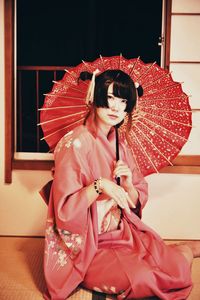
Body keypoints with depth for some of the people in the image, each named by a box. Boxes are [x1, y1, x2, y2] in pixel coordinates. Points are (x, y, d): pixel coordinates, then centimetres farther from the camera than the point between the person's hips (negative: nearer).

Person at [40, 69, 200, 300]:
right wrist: (99, 186, -31)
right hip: (86, 244, -5)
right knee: (140, 278, -26)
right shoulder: (75, 144, -16)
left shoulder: (121, 146, 4)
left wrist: (128, 185, -13)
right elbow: (64, 211, -17)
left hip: (123, 233, 5)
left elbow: (136, 203, 7)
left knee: (178, 269, -15)